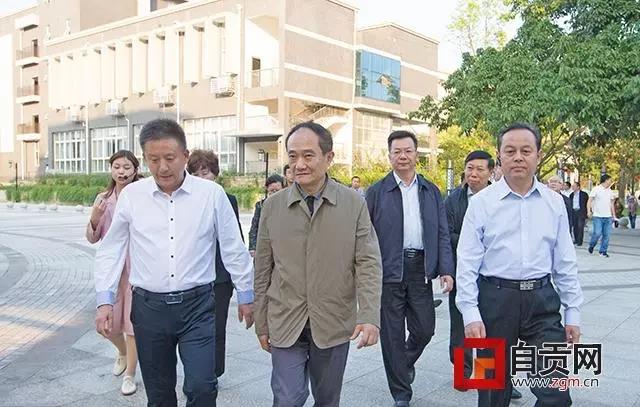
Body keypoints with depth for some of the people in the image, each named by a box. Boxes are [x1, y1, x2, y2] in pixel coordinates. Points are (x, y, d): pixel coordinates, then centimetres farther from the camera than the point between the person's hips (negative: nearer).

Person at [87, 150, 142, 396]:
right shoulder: (103, 199, 5)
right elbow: (92, 239, 6)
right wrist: (94, 217, -12)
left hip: (136, 267, -4)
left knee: (132, 322, 3)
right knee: (109, 324, 12)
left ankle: (130, 374, 20)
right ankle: (123, 354, 43)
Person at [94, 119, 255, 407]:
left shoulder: (212, 194, -5)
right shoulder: (131, 195, 0)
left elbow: (233, 249, 3)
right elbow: (111, 250, 7)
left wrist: (245, 295, 9)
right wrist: (105, 301, 3)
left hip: (197, 305, -1)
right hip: (148, 306, 2)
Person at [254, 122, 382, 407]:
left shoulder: (354, 203, -4)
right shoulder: (273, 206, -1)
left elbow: (368, 263, -6)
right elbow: (263, 270, 4)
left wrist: (369, 317, -17)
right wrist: (261, 323, 6)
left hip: (334, 324, 0)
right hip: (285, 324, 0)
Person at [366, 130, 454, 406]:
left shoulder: (431, 191, 10)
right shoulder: (377, 192, 1)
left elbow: (442, 234, 8)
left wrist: (446, 270, -2)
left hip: (421, 268, 3)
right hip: (388, 270, -2)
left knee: (424, 328, 7)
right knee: (392, 334, 4)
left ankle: (407, 362, 40)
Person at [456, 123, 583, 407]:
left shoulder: (555, 203, 5)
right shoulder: (481, 202, -4)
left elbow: (566, 264, 8)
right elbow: (467, 264, -5)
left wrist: (572, 314, 7)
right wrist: (471, 315, -10)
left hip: (542, 301, 2)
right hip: (495, 299, -1)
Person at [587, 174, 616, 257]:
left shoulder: (610, 191, 14)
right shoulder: (596, 189, -3)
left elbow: (611, 204, 20)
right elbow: (589, 201, -7)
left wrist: (613, 215, 15)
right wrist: (589, 211, -20)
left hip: (608, 217, 5)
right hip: (598, 216, -5)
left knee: (606, 235, 2)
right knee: (597, 233, -11)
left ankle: (603, 251, 11)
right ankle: (591, 246, 15)